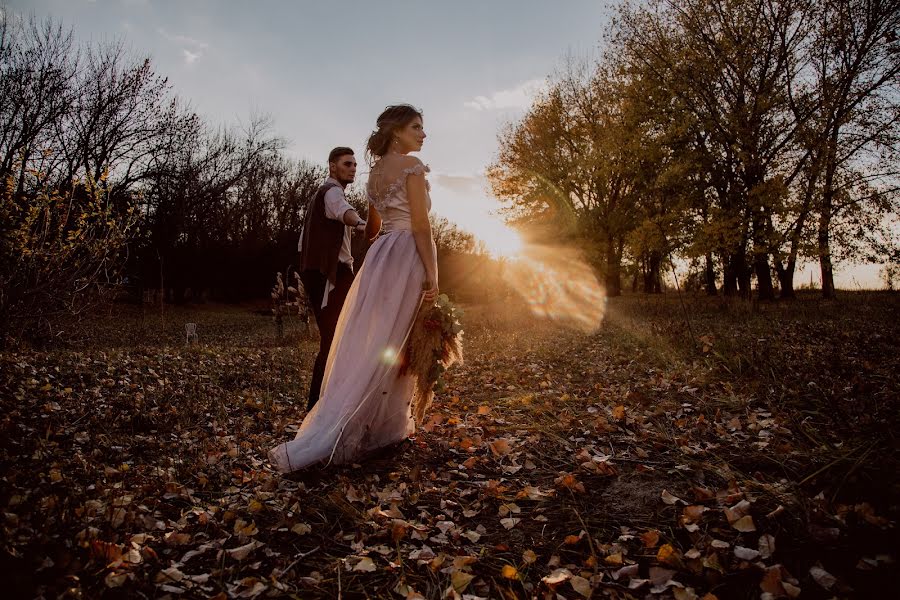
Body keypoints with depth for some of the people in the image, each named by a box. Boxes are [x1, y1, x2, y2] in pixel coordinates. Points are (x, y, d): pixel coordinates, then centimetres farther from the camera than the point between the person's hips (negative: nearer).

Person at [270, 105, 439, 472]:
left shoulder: (374, 173, 17)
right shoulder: (412, 165, -7)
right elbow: (420, 225, -14)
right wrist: (432, 274, -15)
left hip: (380, 257, 9)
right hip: (406, 257, -9)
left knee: (371, 346, 11)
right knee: (386, 350, -6)